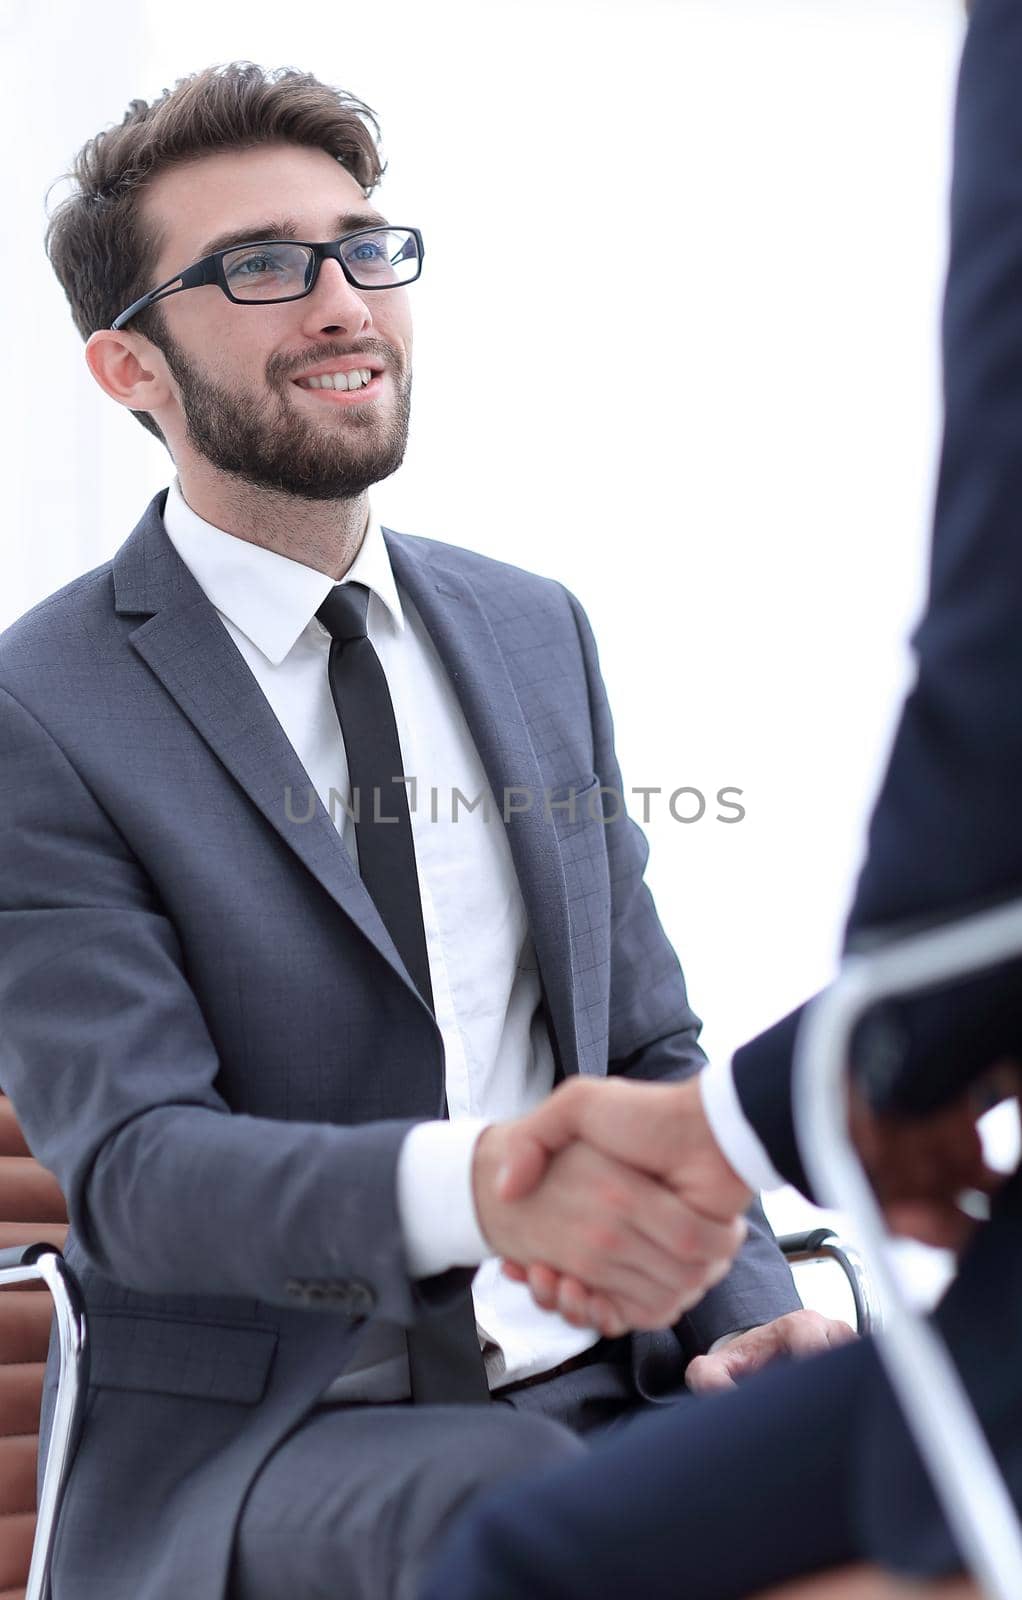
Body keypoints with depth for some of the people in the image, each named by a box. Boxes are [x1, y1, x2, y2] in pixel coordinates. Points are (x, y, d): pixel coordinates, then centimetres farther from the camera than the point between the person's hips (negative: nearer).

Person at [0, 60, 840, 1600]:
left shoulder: (538, 633, 12)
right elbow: (128, 1157, -15)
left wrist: (750, 1316, -4)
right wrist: (478, 1183, -34)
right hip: (252, 1432, -5)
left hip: (595, 1389, 6)